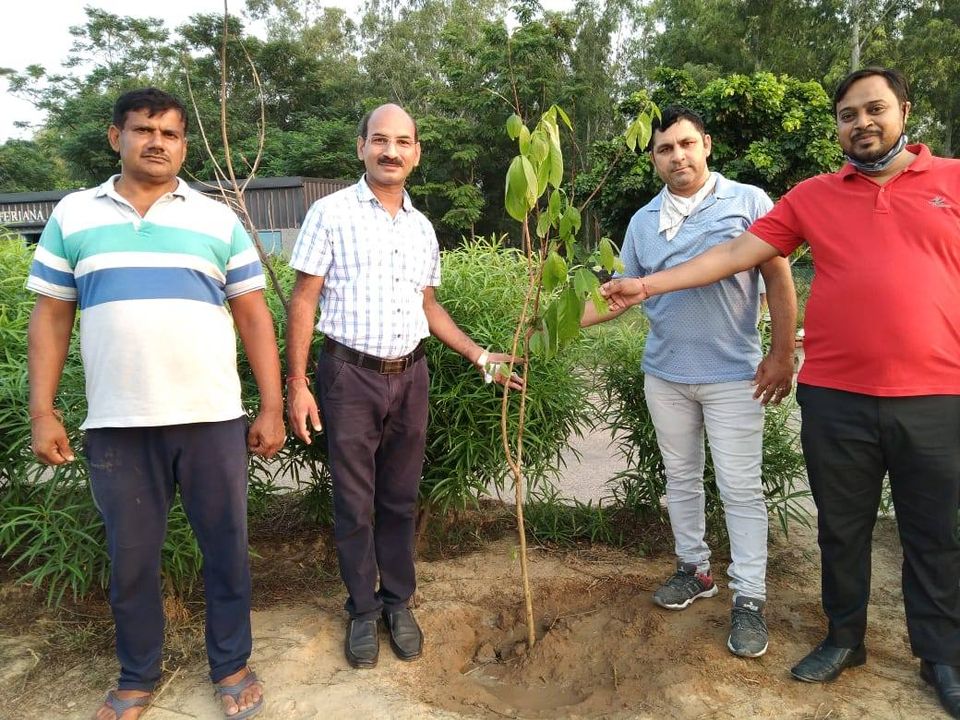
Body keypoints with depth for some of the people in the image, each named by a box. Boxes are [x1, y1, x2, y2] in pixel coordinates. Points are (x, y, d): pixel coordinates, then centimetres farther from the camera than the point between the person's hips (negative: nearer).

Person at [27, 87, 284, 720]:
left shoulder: (219, 219, 6)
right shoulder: (73, 215, 8)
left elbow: (254, 318, 3)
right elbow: (51, 317, 8)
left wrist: (273, 408, -3)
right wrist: (42, 412, 1)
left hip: (213, 419, 0)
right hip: (117, 424, 1)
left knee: (226, 547, 9)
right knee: (131, 557, 13)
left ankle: (231, 665, 30)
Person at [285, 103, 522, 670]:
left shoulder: (422, 228, 11)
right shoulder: (332, 213, -4)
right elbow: (304, 300, -6)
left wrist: (480, 356, 10)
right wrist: (297, 383, -11)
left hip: (410, 375, 4)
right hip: (350, 375, -4)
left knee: (400, 498, 13)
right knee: (355, 501, 7)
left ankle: (399, 602, 29)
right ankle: (363, 610, 24)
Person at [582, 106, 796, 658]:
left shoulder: (747, 201, -3)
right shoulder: (643, 221, 9)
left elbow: (780, 281, -4)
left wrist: (783, 355, -10)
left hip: (734, 376, -4)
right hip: (665, 374, 5)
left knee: (741, 489, -2)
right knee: (681, 479, 15)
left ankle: (750, 600, 11)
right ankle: (695, 570, 33)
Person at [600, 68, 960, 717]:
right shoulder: (812, 196, 7)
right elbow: (735, 253, 4)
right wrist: (650, 283, -2)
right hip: (835, 397, 1)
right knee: (842, 528, 14)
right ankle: (844, 639, 34)